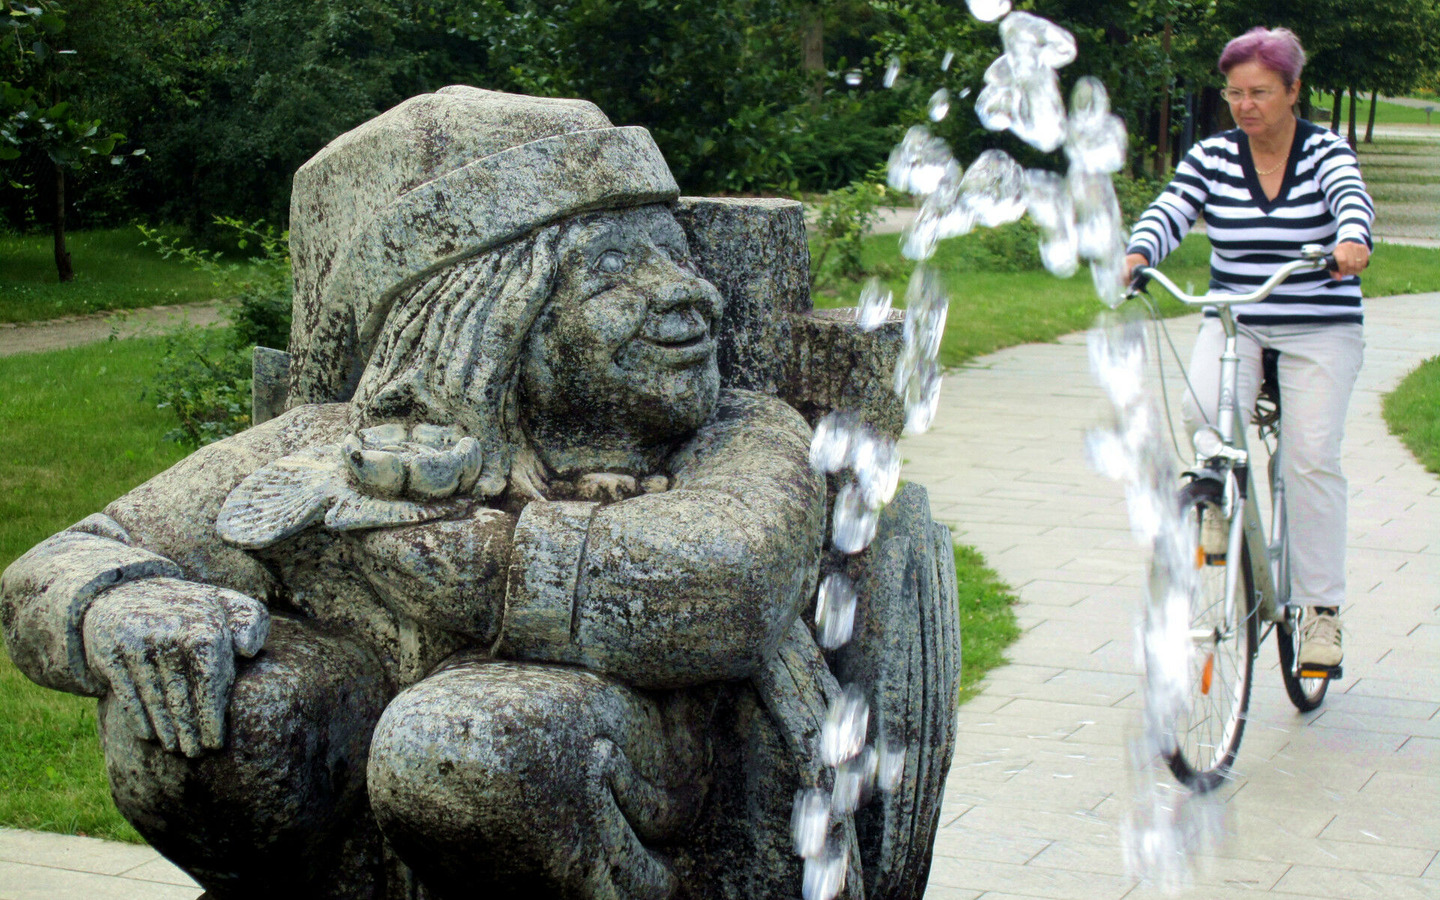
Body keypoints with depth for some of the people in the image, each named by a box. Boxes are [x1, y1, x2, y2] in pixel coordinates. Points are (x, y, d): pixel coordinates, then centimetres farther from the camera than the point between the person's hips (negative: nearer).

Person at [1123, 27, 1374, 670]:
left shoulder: (1326, 152, -4)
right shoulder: (1211, 158, 1)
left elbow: (1352, 200, -24)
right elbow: (1169, 212, -11)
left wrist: (1352, 241, -48)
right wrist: (1137, 255, -34)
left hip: (1319, 332, -1)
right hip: (1233, 324, 2)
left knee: (1312, 458, -11)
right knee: (1204, 414, -28)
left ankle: (1320, 607, -1)